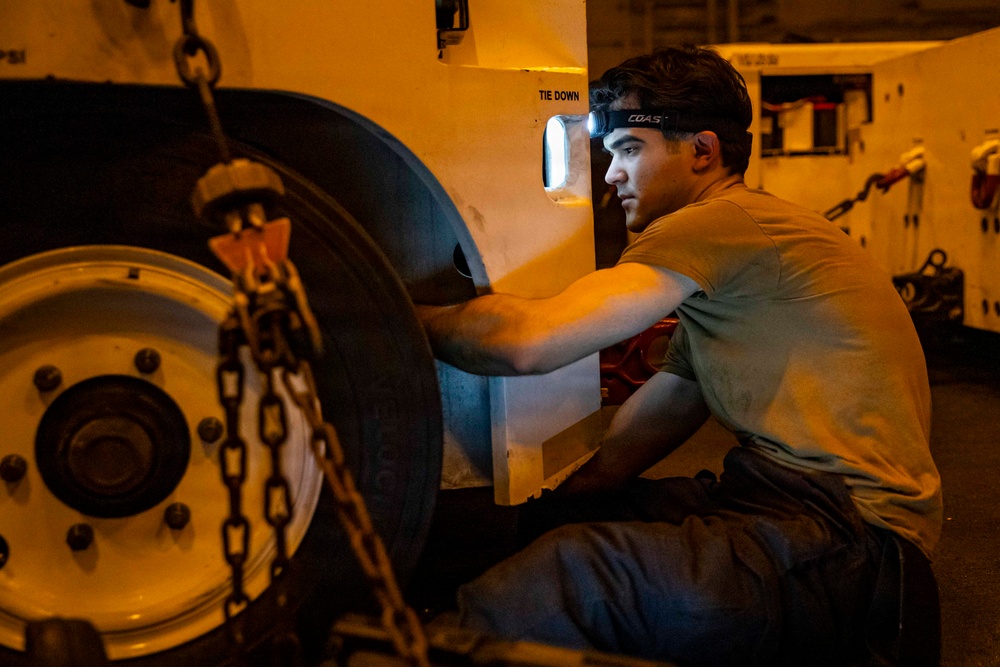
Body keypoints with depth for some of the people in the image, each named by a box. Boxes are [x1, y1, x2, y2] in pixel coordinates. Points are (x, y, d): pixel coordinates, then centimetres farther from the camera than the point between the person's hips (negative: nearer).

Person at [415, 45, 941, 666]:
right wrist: (551, 504, 7)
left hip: (846, 543, -10)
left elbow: (530, 340, -19)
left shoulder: (727, 221, -12)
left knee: (578, 572, -27)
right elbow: (632, 440, 17)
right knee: (546, 518, 5)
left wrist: (401, 316, -4)